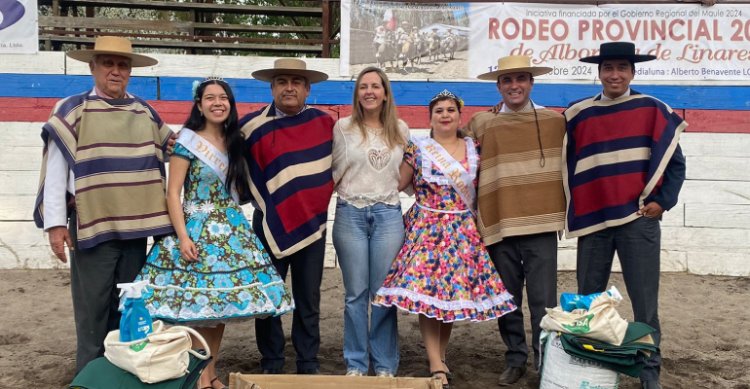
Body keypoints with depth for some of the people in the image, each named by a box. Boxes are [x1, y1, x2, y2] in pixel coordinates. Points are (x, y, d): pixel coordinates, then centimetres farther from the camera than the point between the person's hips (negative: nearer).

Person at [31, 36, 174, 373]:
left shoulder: (145, 112, 11)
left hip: (134, 225, 4)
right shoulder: (71, 111, -1)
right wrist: (55, 223, -8)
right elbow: (55, 171, -3)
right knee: (92, 311, 2)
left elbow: (166, 152, 22)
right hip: (90, 225, -4)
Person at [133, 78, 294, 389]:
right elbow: (172, 192, -10)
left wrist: (237, 225, 8)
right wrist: (183, 237, -18)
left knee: (220, 304, 8)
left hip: (231, 229, 5)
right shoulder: (188, 141, -6)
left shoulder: (234, 142, 10)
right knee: (196, 305, -4)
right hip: (198, 229, -5)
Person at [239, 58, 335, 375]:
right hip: (270, 223, -1)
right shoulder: (253, 126, -4)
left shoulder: (324, 122, 4)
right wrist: (263, 199, 3)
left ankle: (308, 364, 20)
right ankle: (271, 364, 19)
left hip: (313, 222, 2)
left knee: (308, 300, 9)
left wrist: (324, 194, 11)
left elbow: (337, 163, 18)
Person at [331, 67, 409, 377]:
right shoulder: (343, 126, 3)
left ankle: (385, 365, 15)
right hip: (350, 214, -1)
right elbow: (334, 173, 5)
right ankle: (356, 364, 16)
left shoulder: (400, 129, 9)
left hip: (388, 214, 1)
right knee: (356, 293, 4)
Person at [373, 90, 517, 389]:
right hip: (427, 228, -2)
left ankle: (440, 355, 22)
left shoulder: (473, 149, 8)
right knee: (425, 291, -10)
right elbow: (397, 184, 4)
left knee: (455, 290, 3)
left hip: (462, 230, 3)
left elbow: (480, 187, 15)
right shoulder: (417, 149, 1)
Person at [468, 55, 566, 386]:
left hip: (541, 224, -1)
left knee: (543, 302, 1)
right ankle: (515, 359, 27)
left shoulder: (555, 121, 4)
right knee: (507, 300, 12)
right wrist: (477, 218, 1)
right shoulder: (480, 124, 3)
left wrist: (561, 211, 7)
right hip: (500, 224, 1)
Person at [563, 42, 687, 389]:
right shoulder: (577, 115, 6)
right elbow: (567, 166, 11)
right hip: (593, 219, 2)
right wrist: (573, 212, 6)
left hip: (639, 218, -2)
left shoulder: (653, 110, 2)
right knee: (587, 300, 10)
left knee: (644, 301, 2)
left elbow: (675, 162, 3)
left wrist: (662, 201, -5)